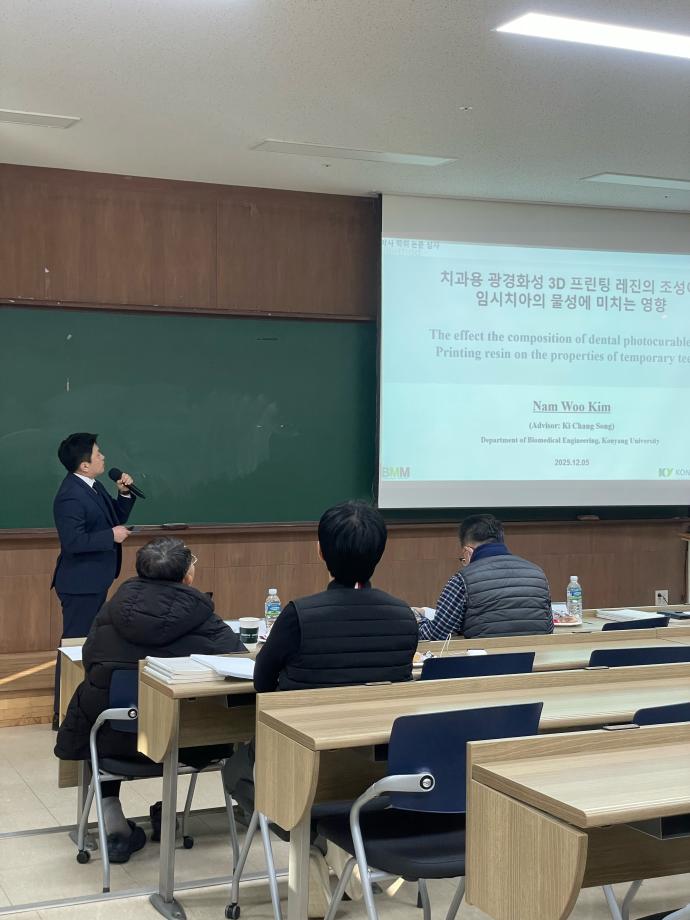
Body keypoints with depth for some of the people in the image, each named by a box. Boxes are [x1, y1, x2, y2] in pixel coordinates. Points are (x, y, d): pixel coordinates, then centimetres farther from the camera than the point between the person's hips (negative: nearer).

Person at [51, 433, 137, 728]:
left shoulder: (93, 487, 6)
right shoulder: (70, 497, -23)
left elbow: (114, 518, 15)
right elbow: (74, 541, -28)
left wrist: (124, 494, 0)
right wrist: (112, 536, -22)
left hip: (94, 581, 10)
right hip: (80, 583, -10)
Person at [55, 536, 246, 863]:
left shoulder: (116, 604, 0)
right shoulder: (198, 616, -9)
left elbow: (88, 657, 9)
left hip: (111, 736, 2)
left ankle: (114, 826, 26)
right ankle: (166, 810, 36)